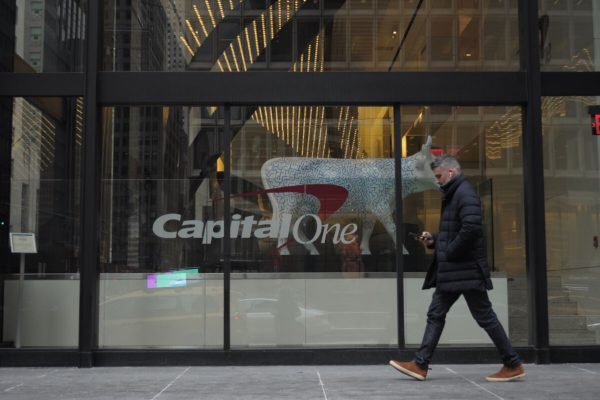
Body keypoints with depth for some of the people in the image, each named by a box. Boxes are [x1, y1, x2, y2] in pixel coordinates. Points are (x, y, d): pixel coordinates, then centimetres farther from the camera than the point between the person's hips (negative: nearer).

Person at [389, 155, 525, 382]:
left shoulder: (465, 193, -14)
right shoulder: (452, 195, 18)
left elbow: (470, 229, -27)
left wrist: (449, 252, -17)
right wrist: (433, 241, 9)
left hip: (466, 269, -10)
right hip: (450, 270, 10)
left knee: (484, 316, -2)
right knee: (435, 314, 8)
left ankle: (513, 365, 9)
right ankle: (420, 365, 11)